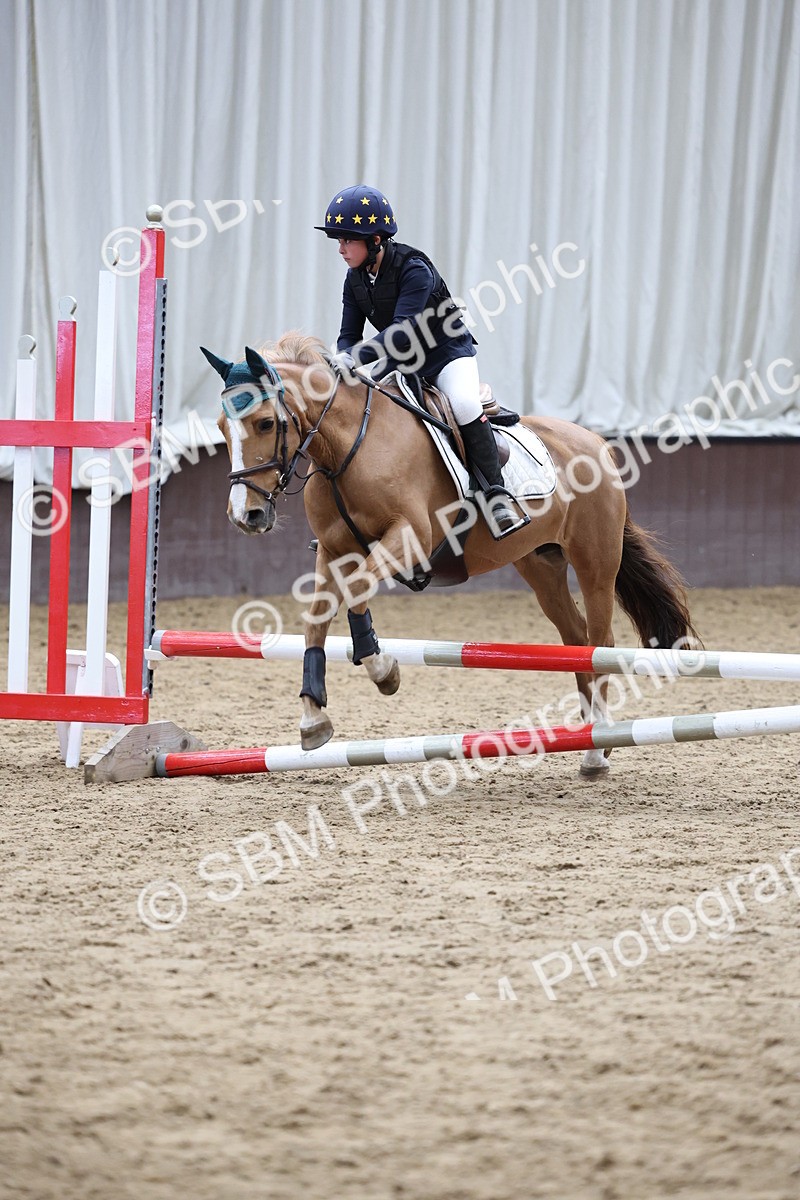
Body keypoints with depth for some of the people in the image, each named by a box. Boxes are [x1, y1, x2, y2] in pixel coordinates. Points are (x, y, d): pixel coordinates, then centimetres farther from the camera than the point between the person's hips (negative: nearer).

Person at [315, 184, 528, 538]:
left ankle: (496, 495, -27)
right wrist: (343, 358, -25)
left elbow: (403, 331, -34)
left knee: (464, 404, -34)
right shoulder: (355, 280, -2)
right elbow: (349, 334, -1)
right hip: (402, 362, 7)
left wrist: (357, 357, -45)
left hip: (448, 353, -7)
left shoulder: (414, 270, -24)